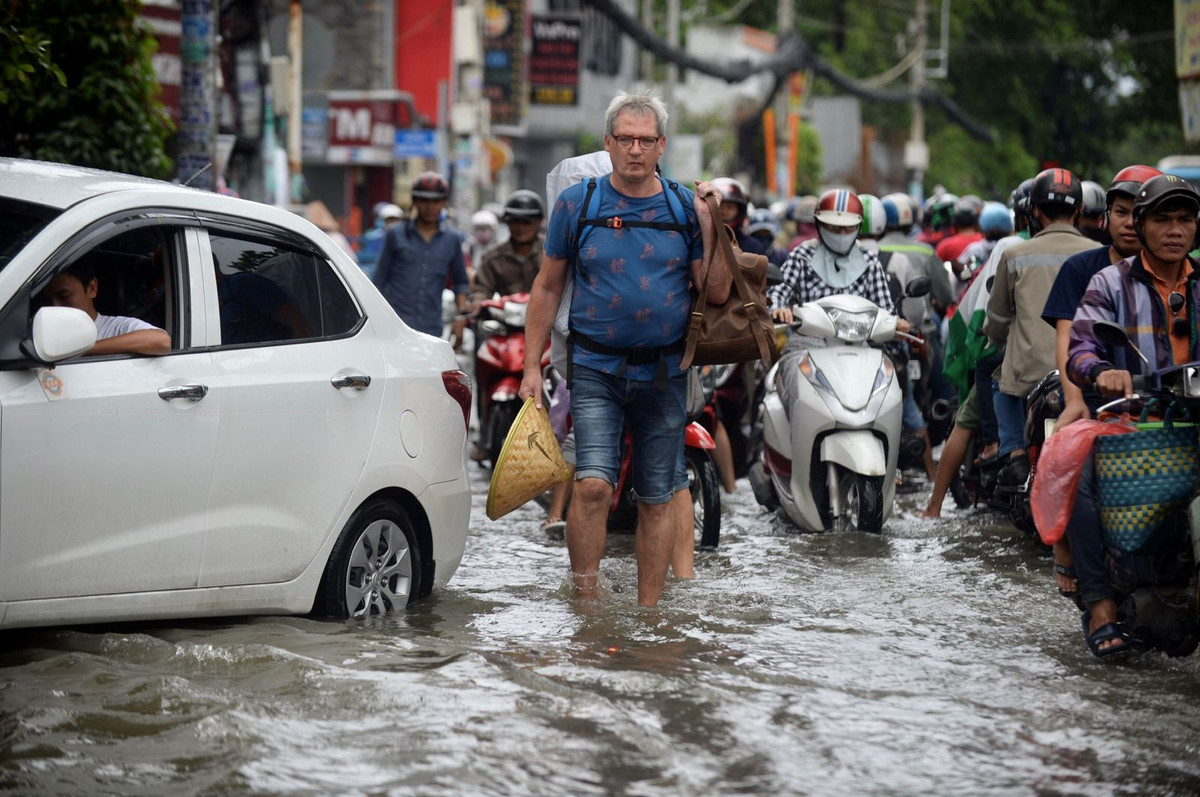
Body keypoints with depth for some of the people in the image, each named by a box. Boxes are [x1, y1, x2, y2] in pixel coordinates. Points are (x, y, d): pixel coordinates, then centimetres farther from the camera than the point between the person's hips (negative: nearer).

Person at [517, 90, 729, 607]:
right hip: (596, 369, -2)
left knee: (658, 498, 7)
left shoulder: (685, 208, 3)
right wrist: (532, 366, 3)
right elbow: (547, 287, 7)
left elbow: (717, 293, 1)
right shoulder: (577, 204, 1)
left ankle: (649, 610, 17)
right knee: (593, 484, -16)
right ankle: (586, 603, -8)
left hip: (664, 372, 2)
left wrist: (711, 227, -11)